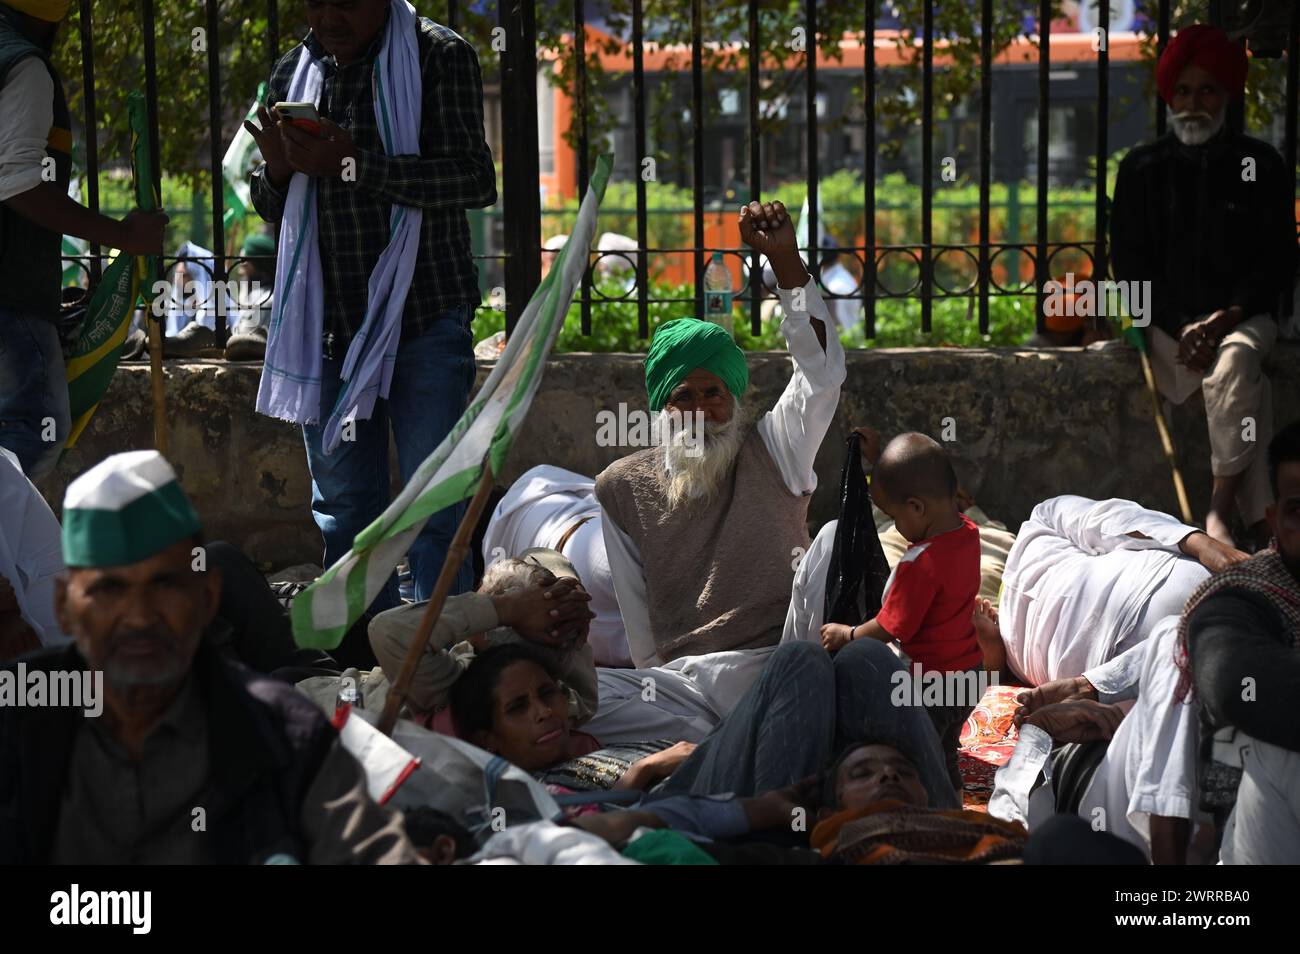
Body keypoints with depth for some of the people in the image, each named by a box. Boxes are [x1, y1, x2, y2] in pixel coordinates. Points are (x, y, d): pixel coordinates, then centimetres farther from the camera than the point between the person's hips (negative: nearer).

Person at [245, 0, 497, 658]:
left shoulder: (437, 56, -5)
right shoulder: (293, 73, 11)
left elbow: (475, 181, -15)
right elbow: (273, 209, 18)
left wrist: (355, 165, -21)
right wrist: (277, 170, -6)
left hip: (424, 314, -5)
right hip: (329, 321, 5)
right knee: (341, 499, 10)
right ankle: (359, 647, 20)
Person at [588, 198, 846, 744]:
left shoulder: (771, 453, 10)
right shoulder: (622, 487, 14)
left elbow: (822, 372, -5)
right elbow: (634, 613, 15)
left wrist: (783, 257, -12)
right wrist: (658, 688, 5)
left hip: (779, 666, -1)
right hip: (677, 678, 1)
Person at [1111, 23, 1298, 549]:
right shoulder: (1143, 169, 8)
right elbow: (1130, 263, 5)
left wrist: (1226, 318, -13)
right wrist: (1181, 329, -8)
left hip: (1243, 315, -1)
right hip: (1168, 322, 1)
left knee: (1235, 363, -34)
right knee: (1246, 387, -25)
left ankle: (1220, 513, -29)